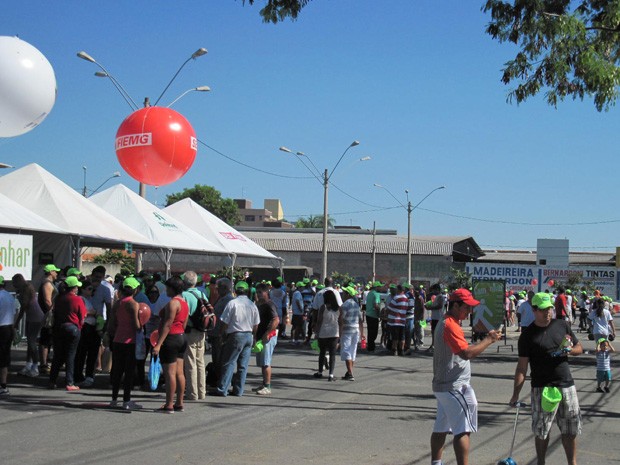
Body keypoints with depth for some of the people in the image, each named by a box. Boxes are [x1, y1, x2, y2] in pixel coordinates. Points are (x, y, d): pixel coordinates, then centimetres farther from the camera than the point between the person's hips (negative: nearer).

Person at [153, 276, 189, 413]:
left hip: (171, 339, -10)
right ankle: (179, 404, 13)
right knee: (179, 372, 10)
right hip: (181, 338, 10)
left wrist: (159, 344, -22)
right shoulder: (184, 303, 14)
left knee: (170, 373, -7)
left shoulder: (173, 303, -15)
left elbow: (167, 325, -21)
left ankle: (169, 405, -5)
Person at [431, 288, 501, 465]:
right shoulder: (451, 325, -18)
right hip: (453, 387, -11)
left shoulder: (444, 323, 16)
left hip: (442, 385, 11)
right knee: (463, 430, -10)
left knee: (440, 428, 13)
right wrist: (488, 340, -20)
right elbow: (466, 353, -27)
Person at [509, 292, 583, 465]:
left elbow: (579, 348, 18)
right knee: (541, 431, 3)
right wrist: (516, 393, -14)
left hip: (567, 385, 4)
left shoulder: (563, 325, 7)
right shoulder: (528, 334, -5)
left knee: (570, 430, 10)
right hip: (542, 389, -4)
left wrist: (570, 350, -6)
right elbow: (522, 366, -7)